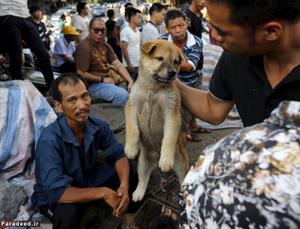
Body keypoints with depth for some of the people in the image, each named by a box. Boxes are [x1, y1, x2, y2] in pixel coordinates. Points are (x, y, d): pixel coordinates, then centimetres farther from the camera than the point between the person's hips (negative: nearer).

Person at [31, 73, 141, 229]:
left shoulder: (98, 125, -17)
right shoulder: (49, 140, -34)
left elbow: (118, 155, -8)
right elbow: (56, 192, -38)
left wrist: (124, 186, -28)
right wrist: (103, 193, -34)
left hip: (88, 178, 6)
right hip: (53, 197, -5)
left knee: (131, 170, -9)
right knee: (68, 212, -38)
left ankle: (129, 214, 18)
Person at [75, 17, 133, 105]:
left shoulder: (105, 45, 10)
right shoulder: (84, 47, -15)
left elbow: (118, 65, 2)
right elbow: (81, 74, -18)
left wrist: (130, 81, -10)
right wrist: (102, 79, -11)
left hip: (107, 81, 8)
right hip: (92, 84, -8)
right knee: (122, 95, -26)